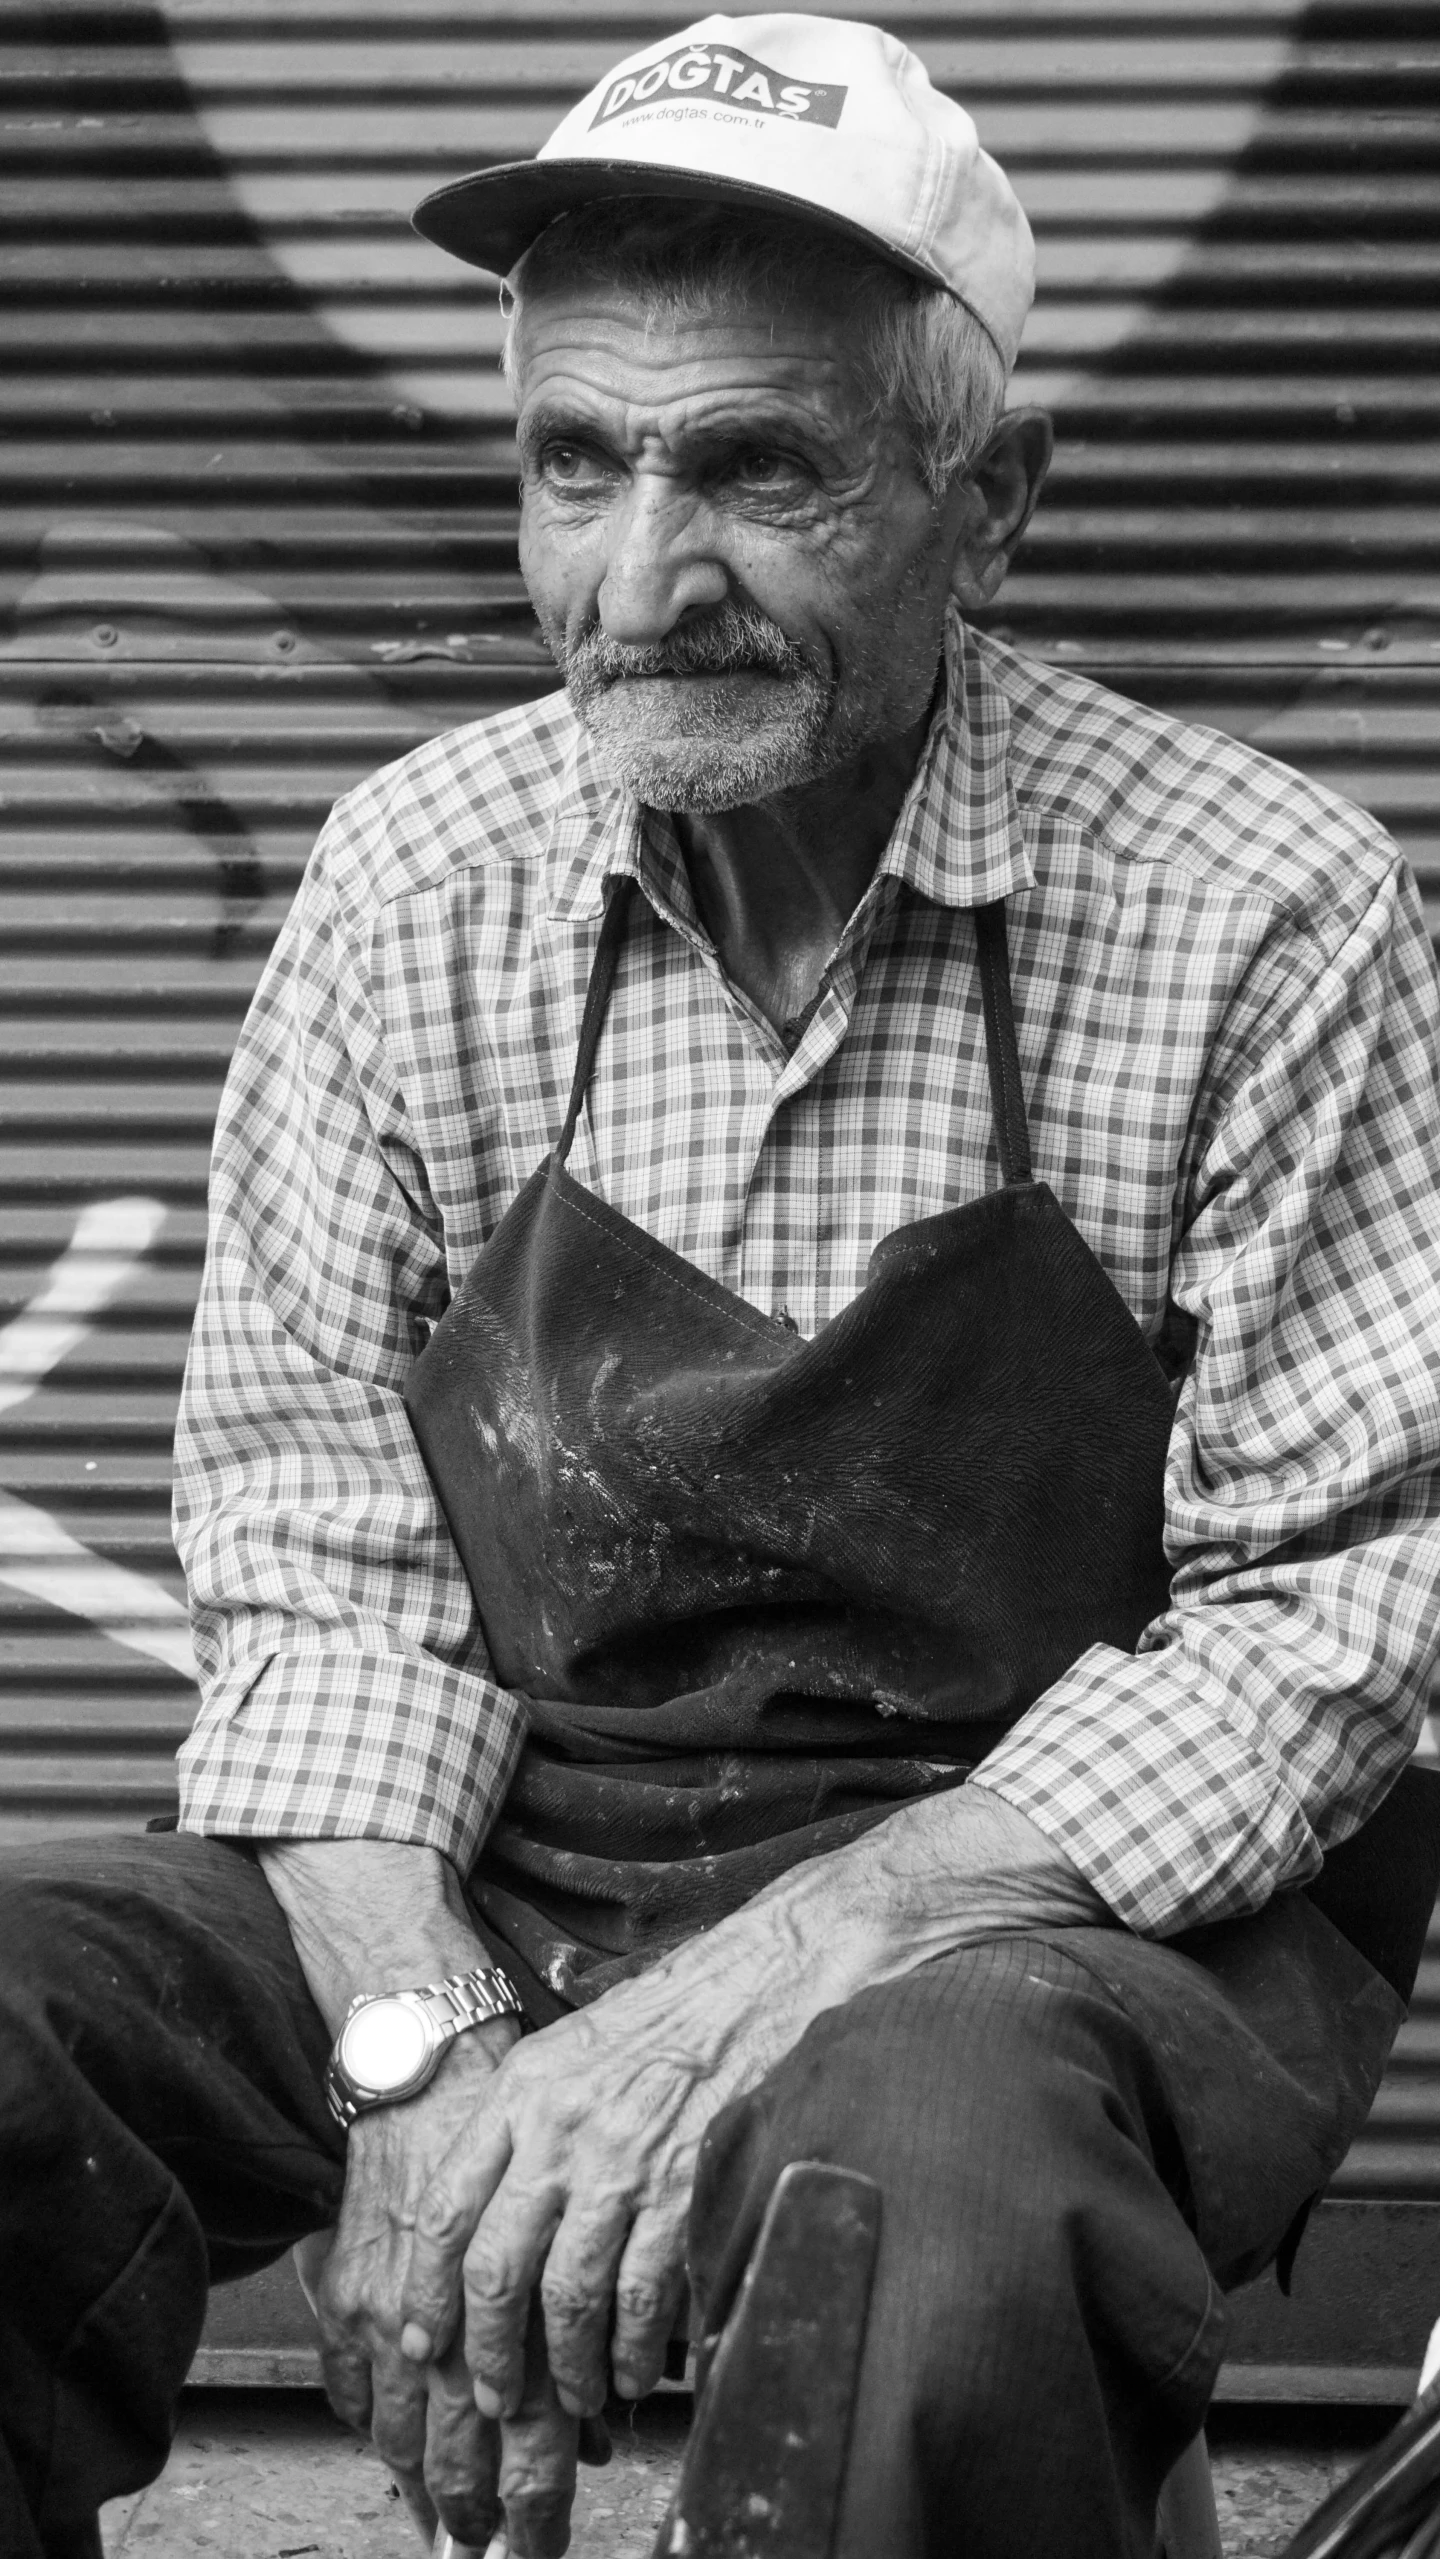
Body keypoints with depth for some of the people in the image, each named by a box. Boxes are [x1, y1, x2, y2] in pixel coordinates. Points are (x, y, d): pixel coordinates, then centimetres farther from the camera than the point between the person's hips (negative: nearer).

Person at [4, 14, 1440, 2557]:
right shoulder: (417, 887, 3)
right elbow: (317, 1550, 4)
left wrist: (773, 1974, -21)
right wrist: (425, 2041, -16)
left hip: (1054, 1894, -4)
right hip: (498, 1873, 4)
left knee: (938, 2167, -39)